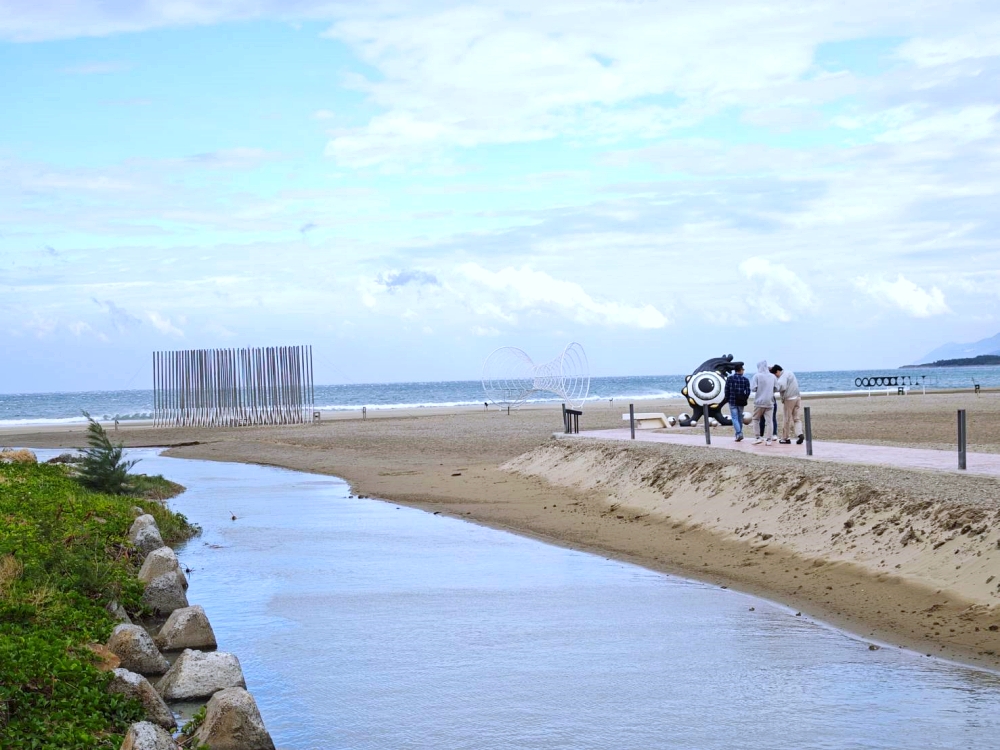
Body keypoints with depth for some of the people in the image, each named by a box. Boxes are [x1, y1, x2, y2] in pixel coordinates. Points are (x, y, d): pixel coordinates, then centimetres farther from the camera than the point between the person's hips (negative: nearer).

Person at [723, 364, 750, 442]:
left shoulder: (729, 378, -4)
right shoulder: (745, 379, -2)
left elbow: (726, 390, -3)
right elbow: (748, 391, -3)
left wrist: (727, 399, 9)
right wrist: (745, 398, 13)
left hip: (732, 401, -2)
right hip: (741, 402, 2)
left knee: (735, 418, -1)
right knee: (740, 418, 16)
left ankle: (739, 433, -17)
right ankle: (740, 434, 22)